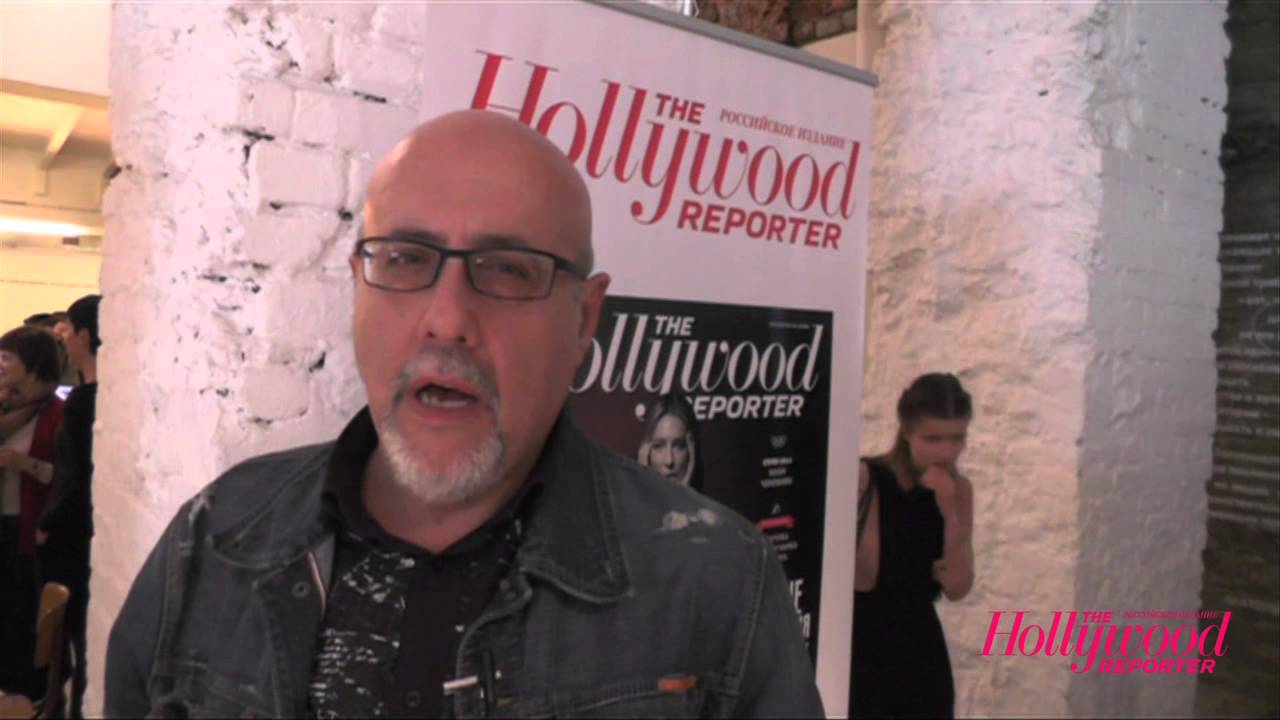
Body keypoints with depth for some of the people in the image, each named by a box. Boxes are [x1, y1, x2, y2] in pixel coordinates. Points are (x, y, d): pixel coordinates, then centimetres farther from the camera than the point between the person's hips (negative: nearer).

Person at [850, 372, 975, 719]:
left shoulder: (958, 489, 3)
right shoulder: (864, 479, -13)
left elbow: (957, 587, -3)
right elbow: (862, 580, -15)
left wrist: (950, 513, -12)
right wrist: (867, 502, -24)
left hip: (922, 647, 5)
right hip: (863, 648, -5)